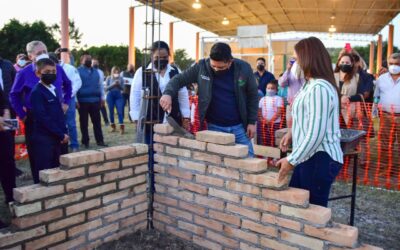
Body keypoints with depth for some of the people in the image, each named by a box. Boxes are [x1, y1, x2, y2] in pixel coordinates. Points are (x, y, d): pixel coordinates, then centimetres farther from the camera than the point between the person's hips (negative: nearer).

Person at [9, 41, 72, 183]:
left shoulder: (58, 69, -1)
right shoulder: (24, 73, -8)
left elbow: (68, 85, 18)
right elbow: (14, 96, 3)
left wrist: (66, 102, 10)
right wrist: (22, 115, -1)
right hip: (34, 119, -2)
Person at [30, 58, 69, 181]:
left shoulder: (54, 90, 13)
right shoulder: (37, 92, -13)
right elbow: (43, 118, -19)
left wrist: (64, 132, 6)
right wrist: (61, 134, -16)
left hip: (56, 138, 8)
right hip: (43, 138, -8)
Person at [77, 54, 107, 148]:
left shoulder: (96, 71, 15)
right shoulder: (78, 71, -2)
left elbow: (100, 85, 18)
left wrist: (102, 98, 12)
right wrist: (75, 100, -11)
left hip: (95, 100, 4)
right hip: (83, 101, -4)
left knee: (97, 121, 6)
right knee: (84, 122, 5)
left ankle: (100, 140, 12)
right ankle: (85, 141, 15)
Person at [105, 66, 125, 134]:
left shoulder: (121, 78, 3)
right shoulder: (109, 78, 1)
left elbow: (122, 88, 3)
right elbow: (106, 88, -3)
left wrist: (119, 84, -16)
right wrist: (113, 84, -16)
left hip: (118, 95, 0)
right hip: (110, 95, 0)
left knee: (120, 111, -9)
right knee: (111, 111, 6)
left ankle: (121, 127, -10)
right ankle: (113, 126, 21)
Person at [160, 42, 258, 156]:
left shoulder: (243, 68, -9)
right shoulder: (202, 67, -10)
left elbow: (253, 95, 2)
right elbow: (179, 79, -2)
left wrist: (252, 122, -1)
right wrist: (168, 93, -23)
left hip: (239, 126, 1)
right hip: (214, 127, 0)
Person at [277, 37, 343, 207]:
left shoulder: (319, 88, -21)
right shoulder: (311, 84, 13)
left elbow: (316, 134, -25)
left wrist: (291, 160, -19)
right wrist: (292, 133, 12)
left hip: (320, 159, -10)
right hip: (310, 156, 10)